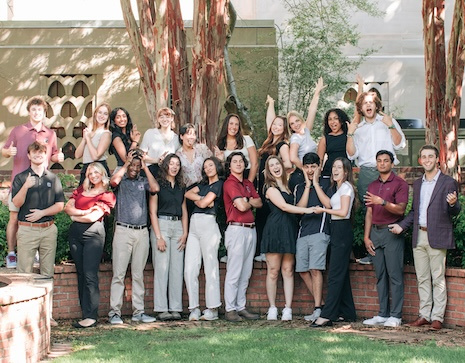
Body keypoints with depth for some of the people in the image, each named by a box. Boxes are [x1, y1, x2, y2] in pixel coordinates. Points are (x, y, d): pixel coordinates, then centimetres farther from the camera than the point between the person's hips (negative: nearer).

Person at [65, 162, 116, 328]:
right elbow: (68, 207, 7)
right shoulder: (81, 190, 18)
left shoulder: (107, 195, 3)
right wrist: (84, 212, -7)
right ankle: (85, 313, 6)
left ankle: (91, 316, -13)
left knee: (90, 275, -12)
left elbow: (93, 217, -8)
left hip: (93, 234, -5)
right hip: (75, 233, 5)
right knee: (81, 274, 4)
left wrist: (75, 216, 5)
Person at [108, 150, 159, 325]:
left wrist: (145, 167, 0)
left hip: (142, 232, 3)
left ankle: (138, 311, 10)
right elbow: (113, 181, -16)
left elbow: (155, 188, -5)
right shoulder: (121, 180, 7)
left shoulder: (143, 181, 15)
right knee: (119, 274, -5)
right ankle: (114, 312, -4)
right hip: (123, 231, -3)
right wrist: (126, 164, -6)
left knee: (138, 274, 6)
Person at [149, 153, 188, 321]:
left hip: (178, 226, 5)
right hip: (161, 225, -5)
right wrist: (158, 237, -11)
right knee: (161, 268, -7)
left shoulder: (181, 187, 16)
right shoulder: (158, 184, 0)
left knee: (177, 268, 1)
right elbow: (153, 212, -4)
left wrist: (185, 233, 5)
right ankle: (162, 309, -6)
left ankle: (175, 308, 3)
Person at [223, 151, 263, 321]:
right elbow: (241, 206, -15)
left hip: (251, 229, 8)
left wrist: (246, 201, -6)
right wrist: (250, 202, 6)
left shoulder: (248, 183, 20)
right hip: (237, 229, -8)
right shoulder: (230, 183, -6)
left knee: (246, 273, 8)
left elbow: (259, 203, 11)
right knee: (234, 272, -7)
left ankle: (241, 307, 11)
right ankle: (230, 309, -4)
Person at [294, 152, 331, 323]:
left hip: (320, 232, -6)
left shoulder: (326, 184, 6)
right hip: (303, 232, 6)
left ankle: (318, 309, -11)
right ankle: (322, 304, 10)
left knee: (315, 269, -14)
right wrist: (308, 185, 0)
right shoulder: (300, 188, 19)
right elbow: (300, 208, 4)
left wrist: (316, 183, -6)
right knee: (303, 271, 1)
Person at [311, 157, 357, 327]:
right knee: (341, 273, 12)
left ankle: (327, 315, -17)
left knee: (335, 274, -13)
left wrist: (323, 210, -7)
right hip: (336, 230, 10)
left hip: (342, 230, -10)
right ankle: (347, 313, 17)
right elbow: (328, 203, 9)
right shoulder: (340, 187, 20)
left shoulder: (346, 187, -9)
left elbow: (343, 212, -17)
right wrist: (316, 184, 9)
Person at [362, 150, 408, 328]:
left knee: (395, 275, -6)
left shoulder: (400, 183, 0)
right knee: (380, 275, 6)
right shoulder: (372, 186, 18)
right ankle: (383, 314, 10)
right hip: (375, 232, 6)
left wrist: (382, 202, -24)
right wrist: (366, 236, 8)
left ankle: (395, 316, -4)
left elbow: (400, 209, -10)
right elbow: (369, 213, 16)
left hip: (392, 232, -6)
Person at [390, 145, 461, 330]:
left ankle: (437, 317, 1)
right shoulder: (417, 183, 17)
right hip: (419, 236, 6)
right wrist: (402, 225, 8)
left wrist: (453, 204, -27)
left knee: (438, 278, -3)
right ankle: (424, 315, 15)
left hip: (437, 237, -6)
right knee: (422, 278, 9)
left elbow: (455, 212, -5)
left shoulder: (448, 183, -2)